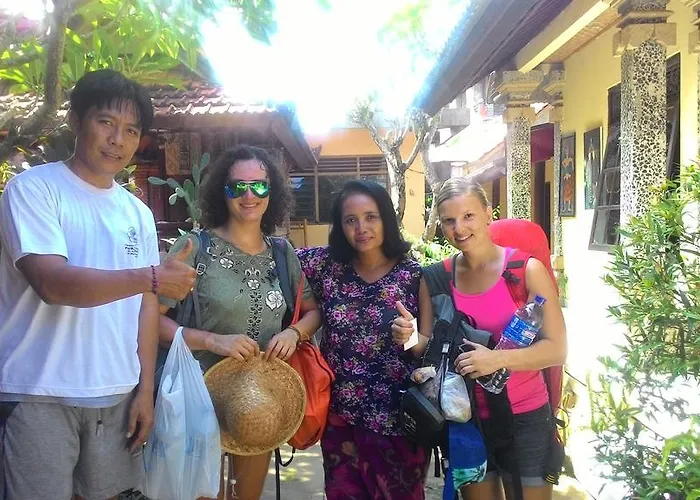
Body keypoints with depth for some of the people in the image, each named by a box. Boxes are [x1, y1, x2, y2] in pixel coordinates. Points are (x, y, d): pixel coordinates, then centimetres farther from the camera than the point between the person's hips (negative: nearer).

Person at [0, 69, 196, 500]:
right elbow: (53, 283, -19)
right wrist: (151, 277, -27)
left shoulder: (138, 213, 10)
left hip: (117, 395, 5)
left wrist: (145, 389, 7)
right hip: (38, 396, -5)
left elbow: (146, 304, 10)